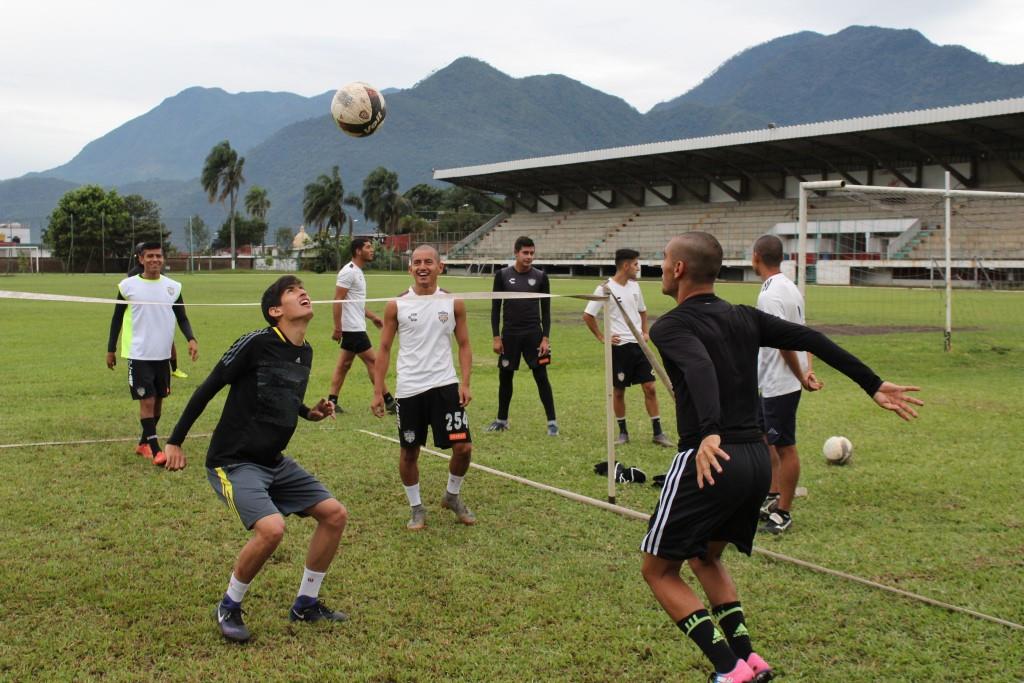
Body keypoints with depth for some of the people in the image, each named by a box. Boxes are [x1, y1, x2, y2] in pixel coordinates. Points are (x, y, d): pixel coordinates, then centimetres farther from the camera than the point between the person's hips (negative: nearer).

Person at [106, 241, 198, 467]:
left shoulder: (173, 286, 3)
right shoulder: (128, 286, -3)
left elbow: (182, 318, 9)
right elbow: (117, 319, 6)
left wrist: (191, 339, -9)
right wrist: (111, 350, 7)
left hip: (163, 355, 4)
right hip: (139, 355, -3)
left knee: (158, 400, 10)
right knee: (147, 401, -9)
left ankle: (144, 443, 26)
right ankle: (156, 450, -6)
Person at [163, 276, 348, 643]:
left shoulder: (305, 352, 7)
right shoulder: (256, 343, -17)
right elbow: (207, 389, -10)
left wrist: (310, 413, 7)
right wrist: (175, 441, -9)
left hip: (274, 462, 8)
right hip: (233, 462, -8)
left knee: (335, 514, 2)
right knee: (271, 528, -29)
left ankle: (306, 603, 18)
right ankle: (228, 607, -3)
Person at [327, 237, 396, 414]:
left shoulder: (358, 272, 16)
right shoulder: (349, 271, -14)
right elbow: (337, 300, -18)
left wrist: (373, 317, 18)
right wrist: (337, 327, -21)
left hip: (355, 328, 10)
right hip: (353, 328, -10)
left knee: (344, 364, 9)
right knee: (372, 361, -5)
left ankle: (331, 400, 11)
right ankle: (388, 401, 0)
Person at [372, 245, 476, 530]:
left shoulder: (453, 303, 1)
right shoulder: (396, 306, -1)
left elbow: (463, 345, 7)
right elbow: (384, 350, 4)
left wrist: (465, 383, -6)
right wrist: (378, 392, -1)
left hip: (445, 386, 1)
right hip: (409, 389, 0)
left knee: (463, 447, -3)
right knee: (409, 453, 6)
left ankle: (452, 496, 24)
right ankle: (416, 508, 25)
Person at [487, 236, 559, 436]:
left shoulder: (540, 277, 0)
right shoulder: (502, 275, 0)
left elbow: (546, 310, 3)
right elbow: (495, 307, 3)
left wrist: (545, 338, -5)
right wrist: (496, 337, -2)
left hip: (533, 334, -1)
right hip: (510, 335, 1)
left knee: (541, 377, -4)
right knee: (505, 377, 8)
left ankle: (552, 422, 2)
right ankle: (502, 420, 23)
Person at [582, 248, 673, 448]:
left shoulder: (634, 286, 9)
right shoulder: (605, 289, -10)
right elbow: (587, 316, -8)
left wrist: (645, 332, 12)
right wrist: (602, 338, -8)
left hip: (638, 345, 5)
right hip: (619, 347, -5)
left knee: (650, 387, 1)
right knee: (619, 390, 4)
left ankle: (657, 432, 7)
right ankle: (623, 432, 17)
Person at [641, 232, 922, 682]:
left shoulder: (670, 327, -6)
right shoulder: (744, 318, 13)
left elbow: (700, 369, -26)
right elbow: (810, 339, 9)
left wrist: (709, 433, -42)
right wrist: (873, 384, 12)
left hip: (709, 460, -7)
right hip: (757, 460, 7)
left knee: (658, 570, 6)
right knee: (705, 558, 27)